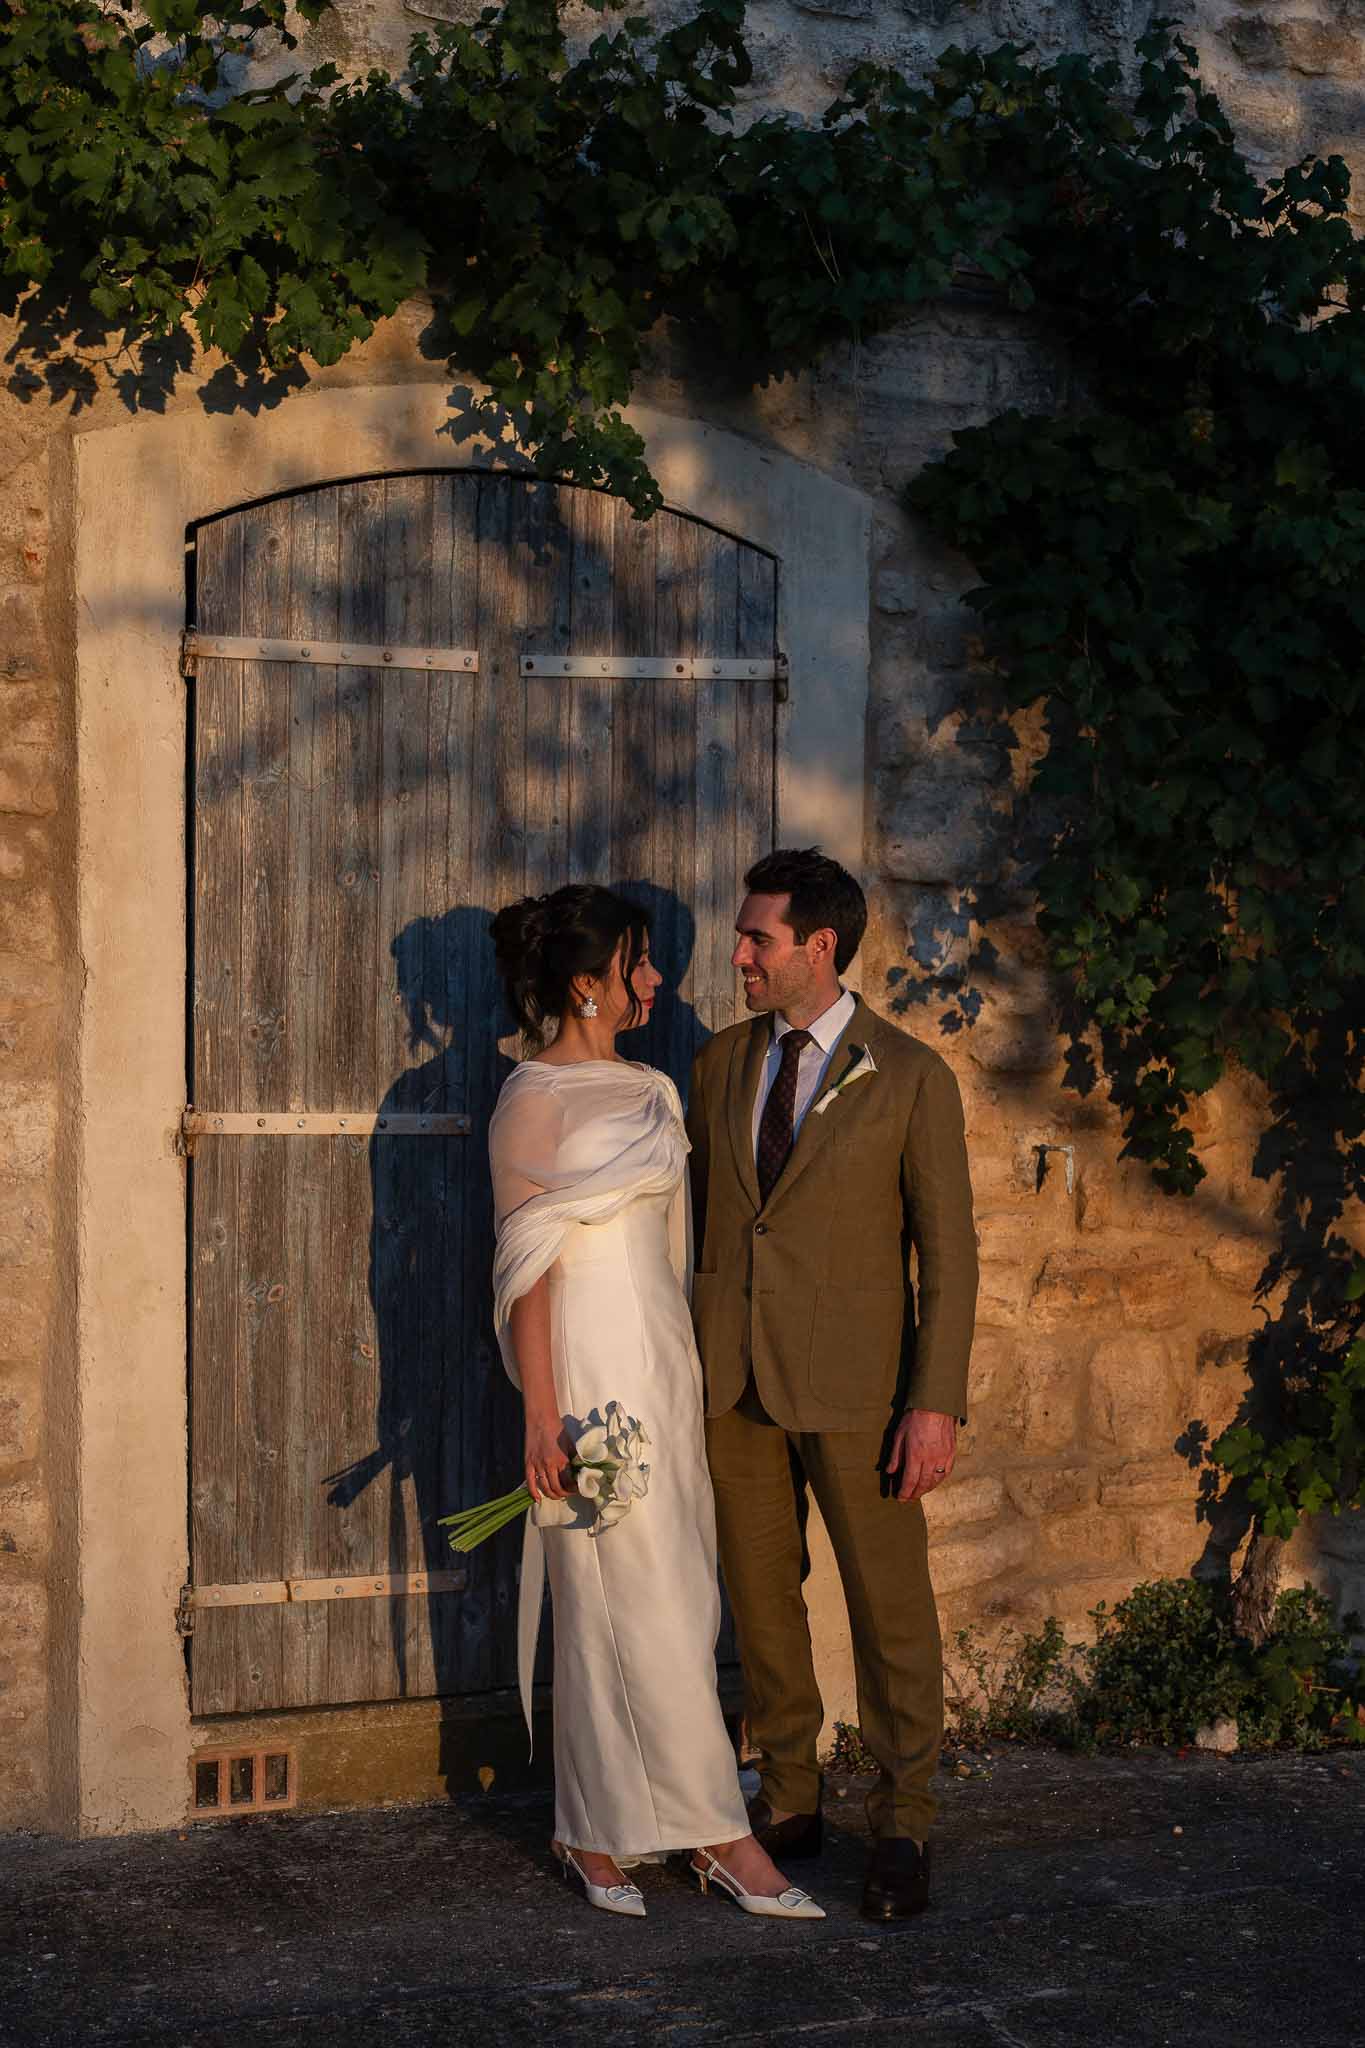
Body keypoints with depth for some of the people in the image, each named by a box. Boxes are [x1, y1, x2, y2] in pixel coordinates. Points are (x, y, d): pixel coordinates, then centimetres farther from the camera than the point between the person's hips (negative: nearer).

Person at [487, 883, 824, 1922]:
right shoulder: (536, 1097, -8)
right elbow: (528, 1263, -11)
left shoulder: (652, 1088, 15)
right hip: (593, 1365, -8)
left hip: (665, 1359, 8)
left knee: (668, 1598, 9)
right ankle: (719, 1832, 2)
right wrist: (543, 1415, -15)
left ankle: (601, 1831, 18)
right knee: (642, 1601, -4)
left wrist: (688, 1368, 15)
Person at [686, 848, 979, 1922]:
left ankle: (904, 1825, 17)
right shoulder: (719, 1064, 8)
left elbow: (949, 1250, -6)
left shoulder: (912, 1077, -6)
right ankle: (788, 1802, 27)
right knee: (760, 1598, 12)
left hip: (855, 1386, -4)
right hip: (732, 1379, 4)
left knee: (891, 1609, 3)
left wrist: (937, 1402, -12)